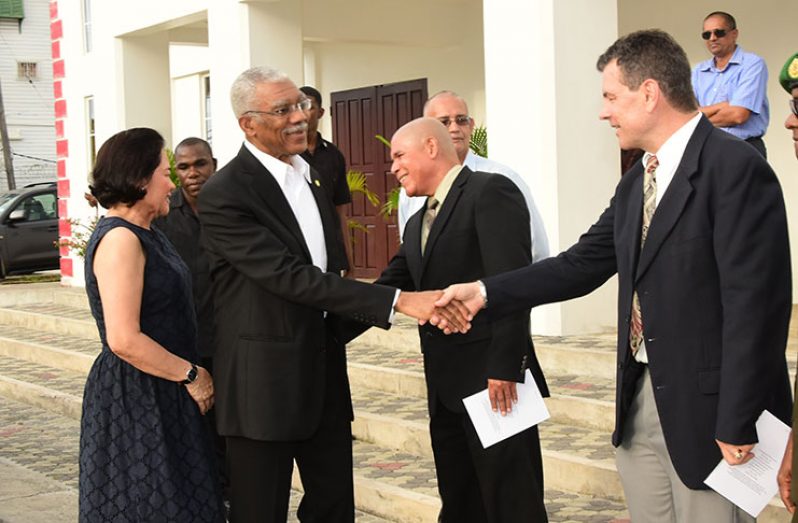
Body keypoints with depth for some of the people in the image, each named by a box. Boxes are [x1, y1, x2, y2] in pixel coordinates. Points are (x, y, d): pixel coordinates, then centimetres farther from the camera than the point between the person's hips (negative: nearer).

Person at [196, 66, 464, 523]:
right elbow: (289, 276, -23)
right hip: (265, 379, -7)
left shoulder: (313, 177, 11)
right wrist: (396, 300, -26)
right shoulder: (226, 193, -16)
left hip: (324, 373, 7)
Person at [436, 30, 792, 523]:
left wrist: (736, 425, -19)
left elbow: (754, 304, -19)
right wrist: (485, 292, 6)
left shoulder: (736, 168, -15)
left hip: (706, 406, -8)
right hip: (639, 399, 8)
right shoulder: (636, 183, 13)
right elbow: (582, 265, 14)